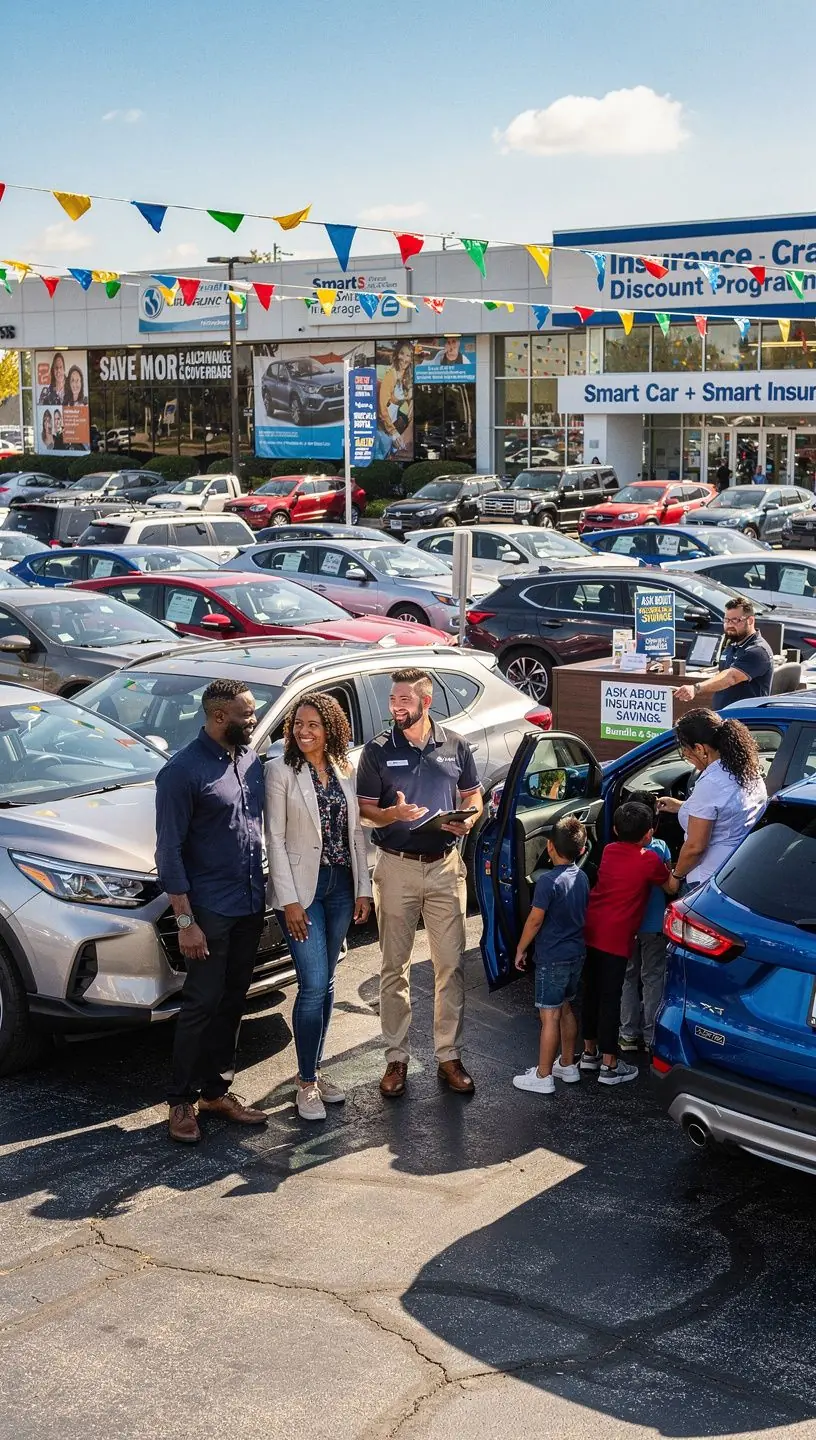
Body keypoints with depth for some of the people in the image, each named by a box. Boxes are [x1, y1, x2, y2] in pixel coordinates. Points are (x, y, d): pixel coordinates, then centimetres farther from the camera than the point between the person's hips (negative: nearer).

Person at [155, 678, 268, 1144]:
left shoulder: (251, 759, 7)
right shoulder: (183, 772, -14)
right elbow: (170, 851, -14)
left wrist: (263, 893, 12)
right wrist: (185, 921, -17)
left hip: (250, 905, 7)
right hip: (210, 909, -7)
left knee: (233, 1002, 13)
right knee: (202, 1005, -1)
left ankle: (217, 1090, 24)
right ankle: (182, 1101, 11)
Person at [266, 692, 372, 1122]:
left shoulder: (344, 772, 8)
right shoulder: (281, 771, -7)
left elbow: (356, 833, 11)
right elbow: (275, 838, -9)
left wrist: (363, 888, 6)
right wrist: (288, 899, -14)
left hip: (341, 886, 5)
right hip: (301, 887, -5)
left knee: (325, 984, 11)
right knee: (314, 985, -9)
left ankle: (314, 1071, 22)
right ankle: (306, 1083, 3)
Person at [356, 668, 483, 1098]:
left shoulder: (454, 745, 5)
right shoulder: (378, 750, -1)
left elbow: (473, 797, 14)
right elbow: (364, 809, 0)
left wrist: (468, 819, -9)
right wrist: (393, 814, -21)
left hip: (445, 866, 1)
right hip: (397, 867, -1)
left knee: (450, 965, 3)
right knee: (395, 968, 5)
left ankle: (449, 1056, 12)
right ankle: (397, 1057, 14)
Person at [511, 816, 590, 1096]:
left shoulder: (548, 881, -20)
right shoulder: (582, 878, 3)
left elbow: (535, 920, -17)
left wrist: (520, 950, -6)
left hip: (552, 958, -8)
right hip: (576, 954, 8)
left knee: (549, 1016, -3)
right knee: (567, 1010, 20)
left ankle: (543, 1077, 3)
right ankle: (567, 1065, 30)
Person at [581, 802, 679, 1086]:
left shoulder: (609, 851, 9)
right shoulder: (650, 860, -7)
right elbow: (671, 888, 8)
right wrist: (670, 870, 26)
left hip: (590, 930, 6)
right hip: (615, 936, -6)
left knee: (592, 991, 17)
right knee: (610, 998, 0)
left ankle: (589, 1052, 29)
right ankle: (609, 1066, 6)